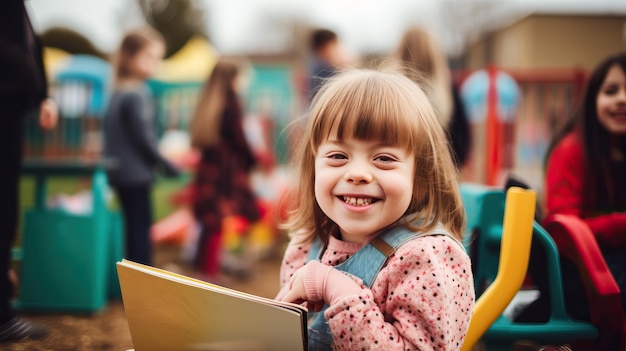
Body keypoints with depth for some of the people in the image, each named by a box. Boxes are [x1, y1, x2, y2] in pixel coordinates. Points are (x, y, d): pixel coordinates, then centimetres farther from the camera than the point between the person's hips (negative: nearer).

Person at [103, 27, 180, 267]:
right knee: (140, 228, -5)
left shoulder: (118, 93, 12)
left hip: (122, 172, 9)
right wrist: (164, 164, -8)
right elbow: (143, 137, -18)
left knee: (135, 227, 15)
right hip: (136, 173, -9)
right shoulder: (136, 95, -17)